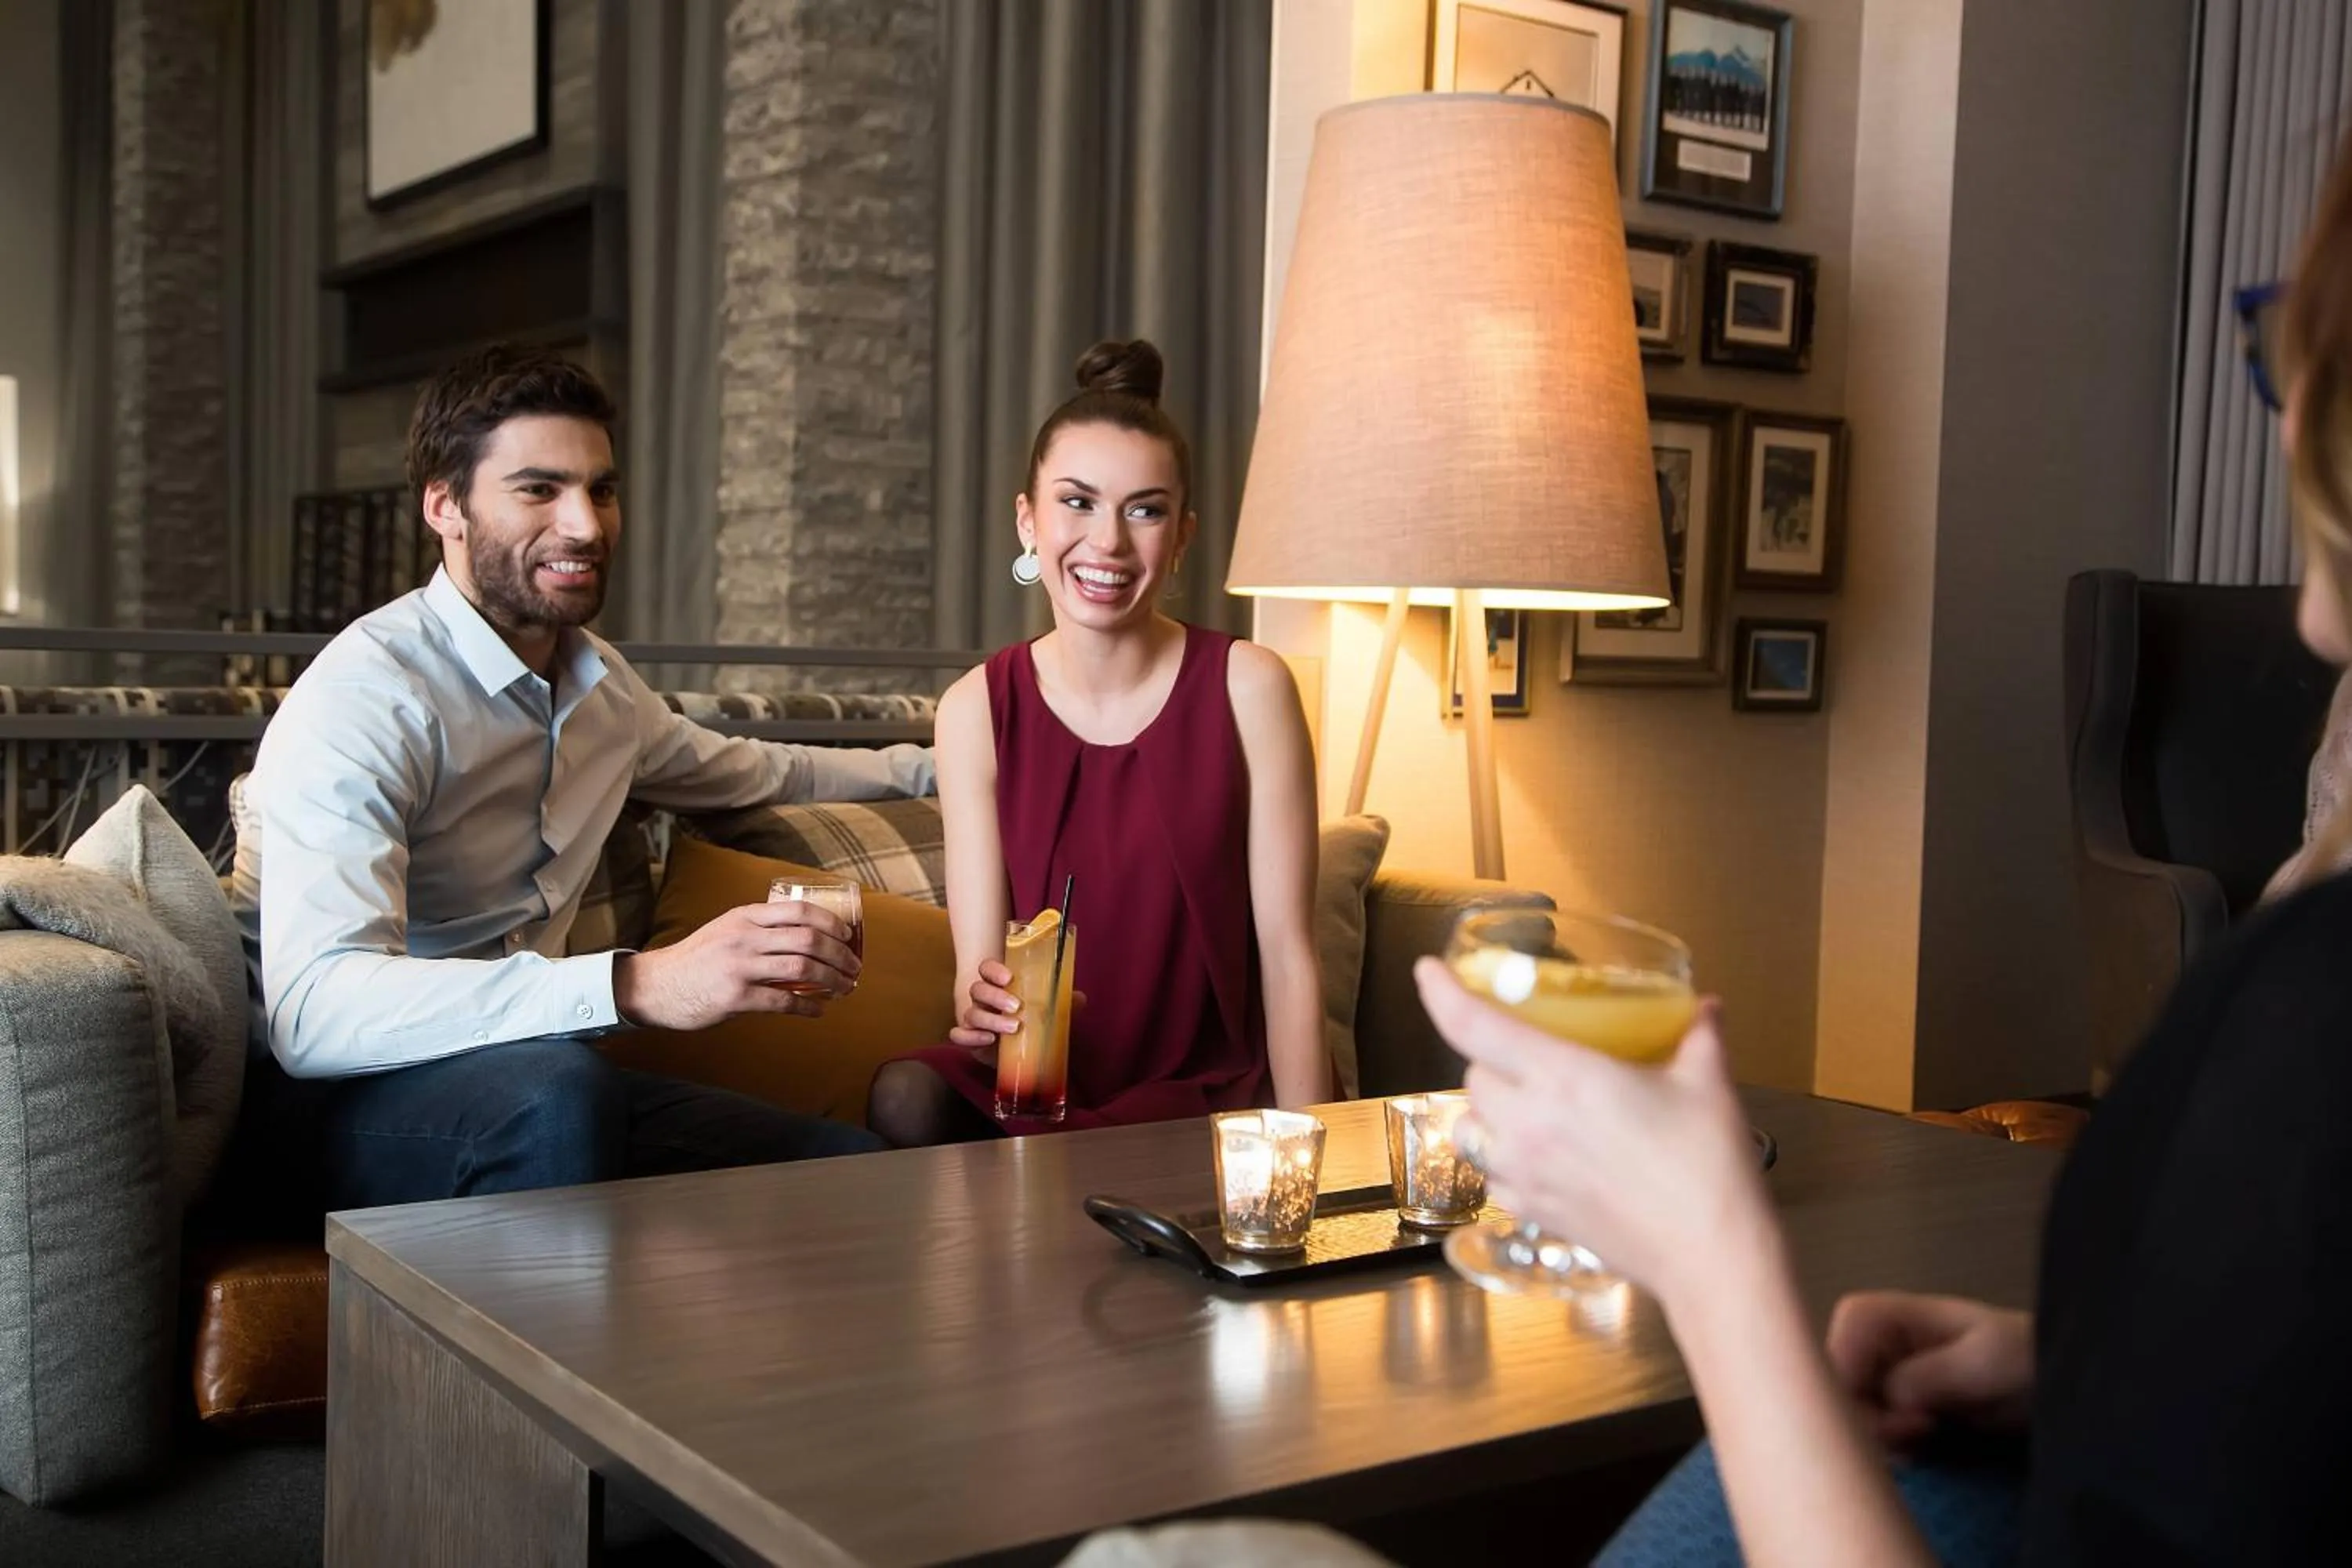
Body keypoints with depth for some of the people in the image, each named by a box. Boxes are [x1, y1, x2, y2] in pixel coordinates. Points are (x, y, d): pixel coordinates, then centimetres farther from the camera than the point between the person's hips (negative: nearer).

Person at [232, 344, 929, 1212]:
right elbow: (316, 1011, -35)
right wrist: (638, 985, -46)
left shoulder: (601, 682, 7)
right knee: (554, 1089, -38)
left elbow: (742, 771, 31)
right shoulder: (365, 695, -19)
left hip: (542, 1089, 7)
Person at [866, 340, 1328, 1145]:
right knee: (905, 1098, -26)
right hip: (1040, 1090, 3)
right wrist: (989, 1012, -31)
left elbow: (1287, 953, -8)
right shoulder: (976, 710, -3)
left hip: (1211, 1093, -3)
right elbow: (979, 969, -7)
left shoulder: (1248, 688, -7)